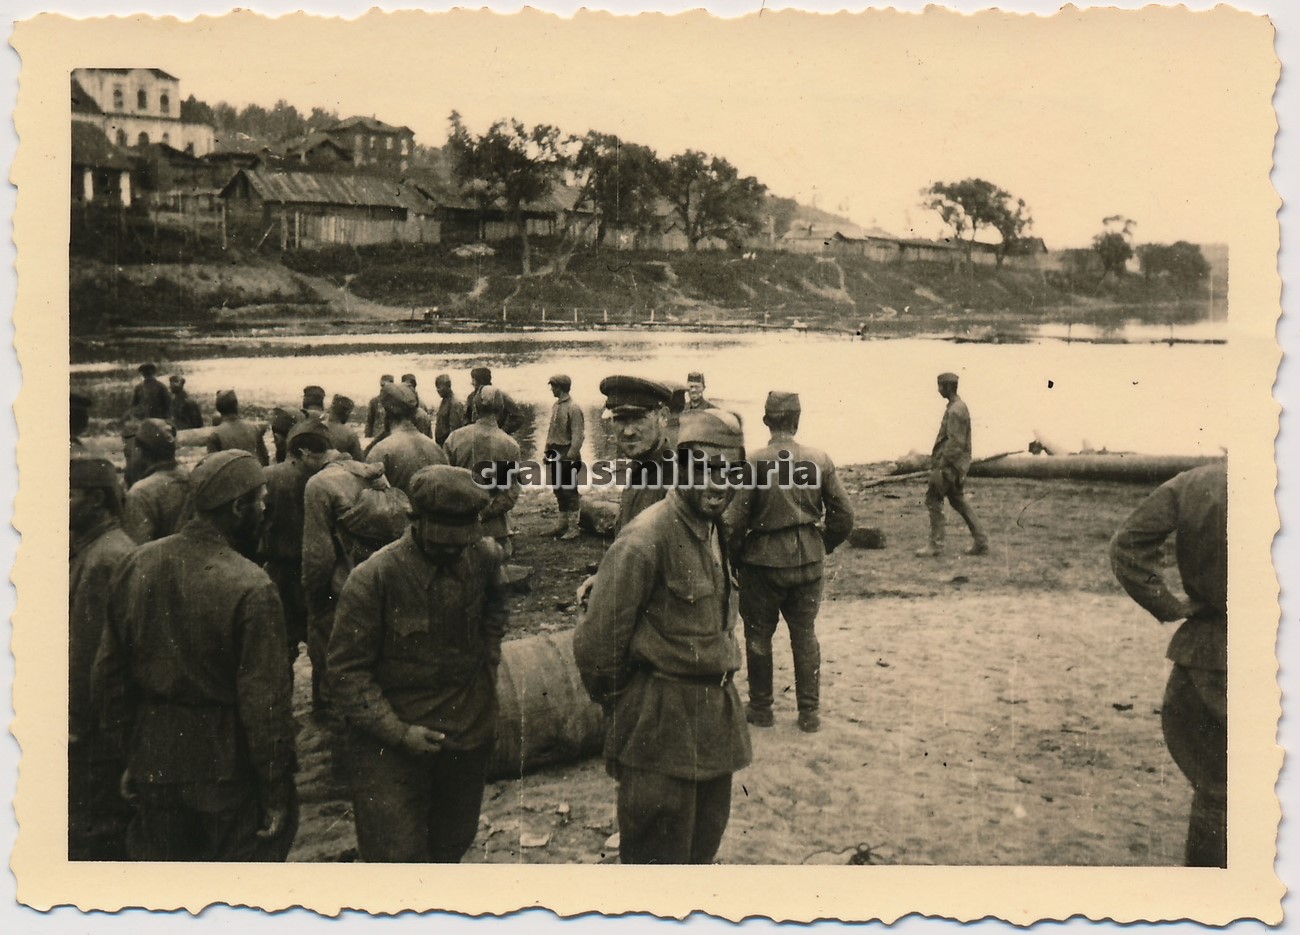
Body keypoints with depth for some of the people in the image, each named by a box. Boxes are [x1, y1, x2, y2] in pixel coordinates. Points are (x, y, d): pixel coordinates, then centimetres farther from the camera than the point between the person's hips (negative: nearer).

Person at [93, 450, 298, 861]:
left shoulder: (137, 564, -3)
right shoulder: (251, 588, -21)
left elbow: (109, 676, 5)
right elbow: (266, 703, -19)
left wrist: (132, 754, 16)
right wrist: (278, 793, -8)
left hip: (154, 762, 6)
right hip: (226, 767, -5)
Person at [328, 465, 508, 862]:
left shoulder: (483, 557, -5)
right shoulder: (373, 579, -18)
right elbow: (347, 672, -12)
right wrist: (397, 732, -18)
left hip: (469, 735, 5)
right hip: (391, 743, -4)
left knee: (452, 844, 19)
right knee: (398, 857, -5)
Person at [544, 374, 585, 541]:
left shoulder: (573, 408, -14)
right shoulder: (555, 406, 12)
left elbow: (577, 436, -17)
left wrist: (570, 456, -20)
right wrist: (548, 452, 15)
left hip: (567, 455, -9)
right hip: (555, 454, 9)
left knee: (569, 491, -4)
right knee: (558, 490, 14)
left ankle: (573, 528, 1)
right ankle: (563, 524, 24)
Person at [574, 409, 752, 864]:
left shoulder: (712, 531, 8)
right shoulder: (646, 539, -21)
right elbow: (597, 642, -19)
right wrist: (619, 704, -5)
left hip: (713, 712, 9)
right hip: (661, 720, -8)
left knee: (704, 841, 21)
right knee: (659, 851, 5)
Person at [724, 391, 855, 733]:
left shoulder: (754, 462, -14)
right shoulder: (820, 460, -4)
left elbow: (734, 521, -15)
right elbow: (844, 515, 0)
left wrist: (736, 556, 2)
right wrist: (824, 546, 15)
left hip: (763, 561, -3)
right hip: (808, 560, 3)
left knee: (758, 636, 12)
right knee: (805, 634, 14)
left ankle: (761, 709, 22)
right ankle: (810, 712, 18)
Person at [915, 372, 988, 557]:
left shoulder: (955, 411, -17)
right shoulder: (959, 407, 15)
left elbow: (954, 443, -22)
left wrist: (941, 466, -21)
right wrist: (937, 461, 21)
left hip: (949, 464, -10)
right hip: (957, 465, 10)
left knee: (933, 499, -5)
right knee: (958, 500, 15)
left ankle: (936, 545, -3)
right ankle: (980, 542, 16)